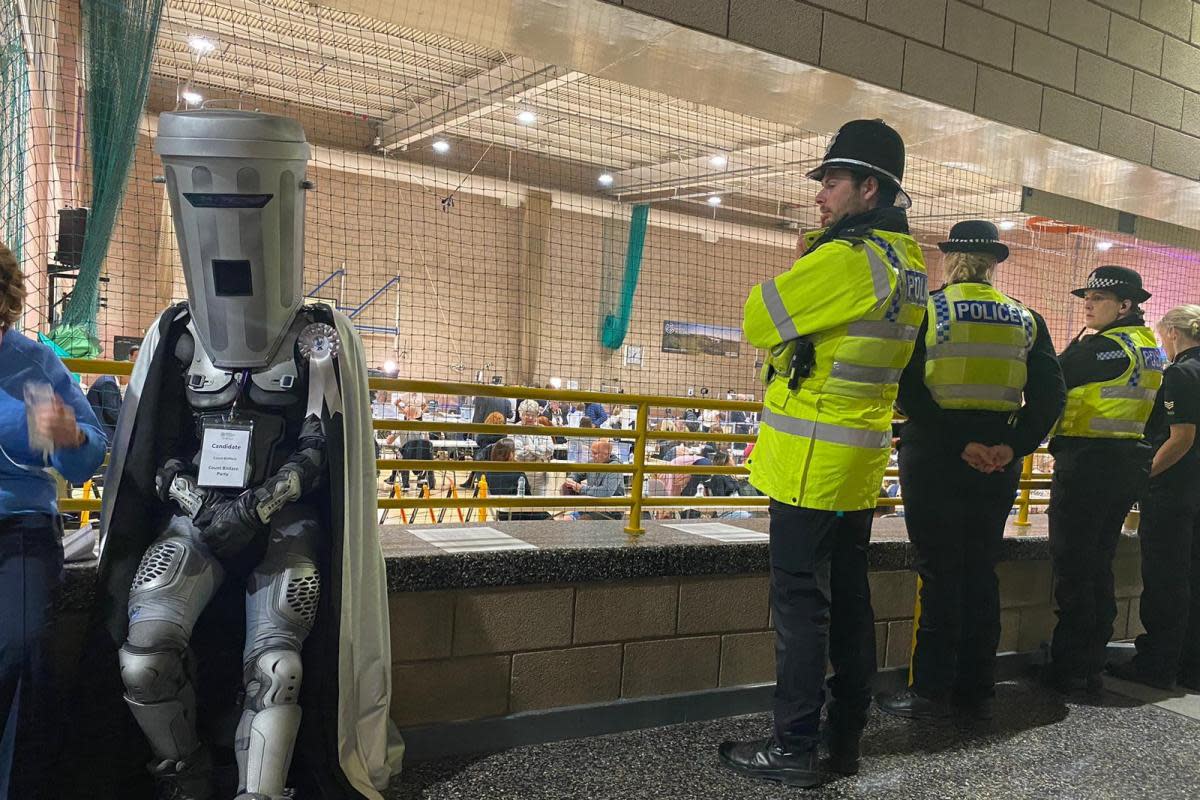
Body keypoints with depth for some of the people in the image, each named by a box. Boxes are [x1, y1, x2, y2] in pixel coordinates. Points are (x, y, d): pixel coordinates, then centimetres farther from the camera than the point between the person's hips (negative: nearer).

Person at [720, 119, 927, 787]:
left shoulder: (846, 257, -18)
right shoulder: (908, 262, 12)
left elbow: (760, 321, -12)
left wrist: (798, 268, 5)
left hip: (813, 459, -9)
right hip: (863, 461, 9)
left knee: (800, 600, -2)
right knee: (849, 597, 13)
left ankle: (795, 747, 6)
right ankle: (846, 739, 23)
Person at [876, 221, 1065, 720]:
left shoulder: (925, 310, -4)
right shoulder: (1026, 320, 7)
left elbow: (908, 391, -15)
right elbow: (1051, 395, -1)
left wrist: (960, 444, -15)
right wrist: (1014, 447, -8)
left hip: (934, 455, -4)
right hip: (998, 463, 4)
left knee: (938, 572, 3)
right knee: (981, 572, 12)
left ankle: (932, 692, 9)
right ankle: (977, 691, 20)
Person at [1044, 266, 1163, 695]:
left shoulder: (1108, 346, -16)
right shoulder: (1148, 346, 13)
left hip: (1086, 462, -9)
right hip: (1129, 462, 9)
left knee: (1072, 566, -2)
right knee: (1099, 566, 14)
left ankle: (1069, 670, 5)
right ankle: (1091, 665, 21)